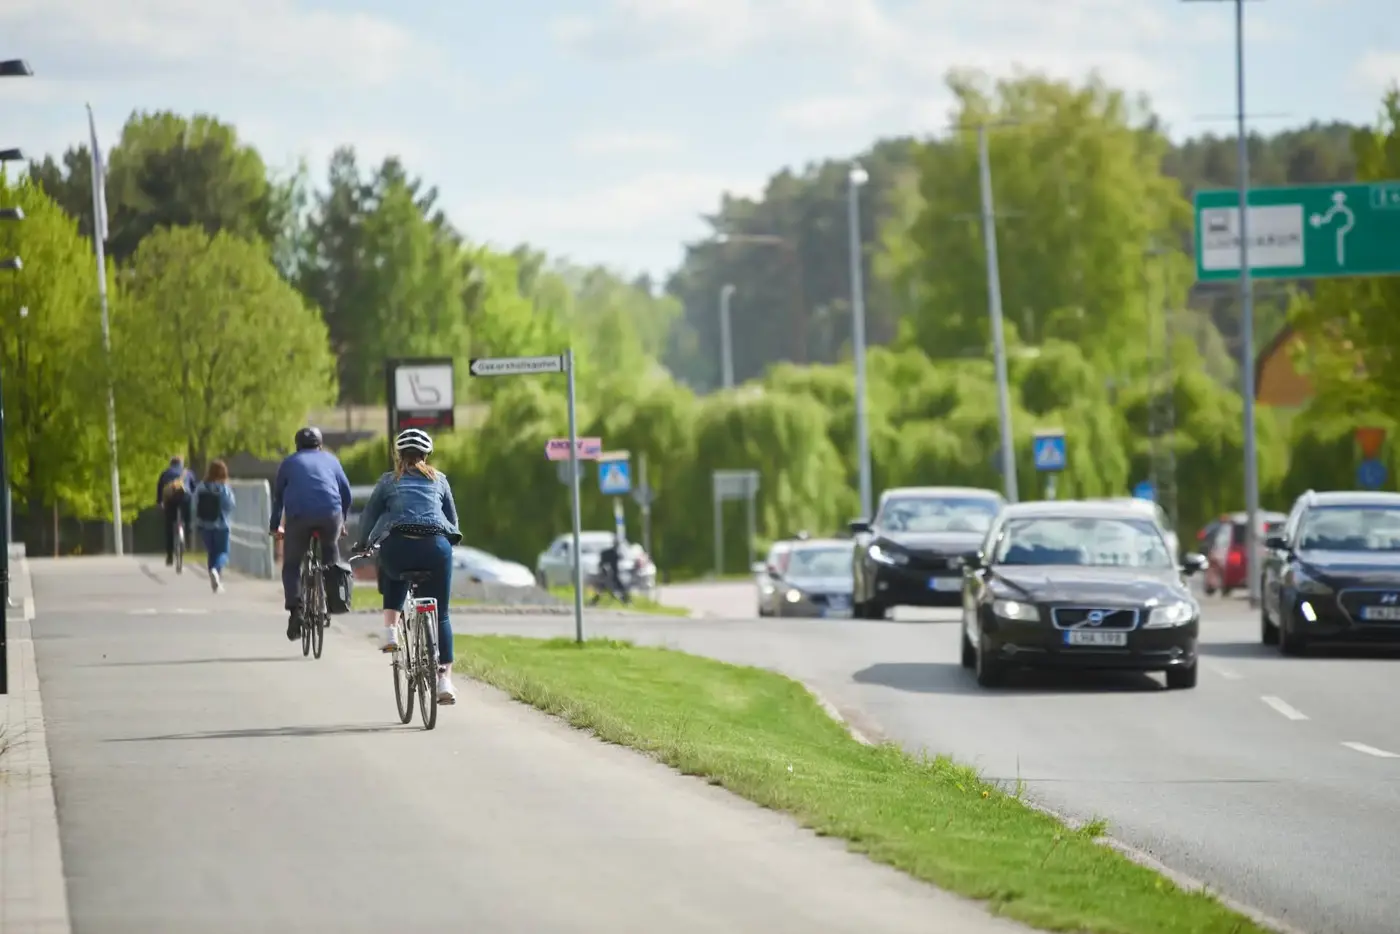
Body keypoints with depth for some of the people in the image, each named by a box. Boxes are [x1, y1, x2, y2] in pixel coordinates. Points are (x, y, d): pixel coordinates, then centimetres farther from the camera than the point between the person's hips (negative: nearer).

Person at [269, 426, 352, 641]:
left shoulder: (290, 462, 24)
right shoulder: (330, 459, 24)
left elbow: (278, 495, 25)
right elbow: (346, 492, 22)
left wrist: (275, 526, 34)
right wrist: (343, 521, 34)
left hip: (298, 516, -1)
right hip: (330, 514, 1)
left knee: (291, 566, 10)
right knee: (331, 550, 29)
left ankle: (295, 610, -6)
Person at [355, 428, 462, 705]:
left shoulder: (389, 481, 18)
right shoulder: (439, 480, 22)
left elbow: (369, 515, 19)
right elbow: (452, 518, 26)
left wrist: (363, 545, 34)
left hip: (398, 547, -1)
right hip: (436, 547, 1)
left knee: (393, 577, 36)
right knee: (440, 615, 10)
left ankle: (390, 630, 16)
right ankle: (445, 679, 1)